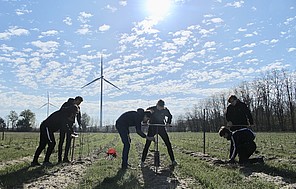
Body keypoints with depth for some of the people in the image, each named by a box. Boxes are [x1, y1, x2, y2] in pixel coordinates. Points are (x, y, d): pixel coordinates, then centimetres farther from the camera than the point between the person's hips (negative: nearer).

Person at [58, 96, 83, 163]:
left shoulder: (77, 107, 4)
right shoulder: (66, 104, -12)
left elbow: (79, 117, 13)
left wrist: (80, 125, -3)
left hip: (70, 125, 5)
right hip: (63, 124, -5)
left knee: (68, 141, 1)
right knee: (61, 141, -3)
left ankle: (65, 158, 6)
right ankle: (59, 158, 2)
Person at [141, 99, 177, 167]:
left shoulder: (165, 110, -3)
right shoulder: (151, 109, -8)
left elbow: (170, 116, 16)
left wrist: (168, 122, 2)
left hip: (161, 128, 2)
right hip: (152, 128, -2)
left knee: (168, 144, -1)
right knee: (147, 144, -6)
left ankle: (173, 160, 10)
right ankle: (142, 161, 5)